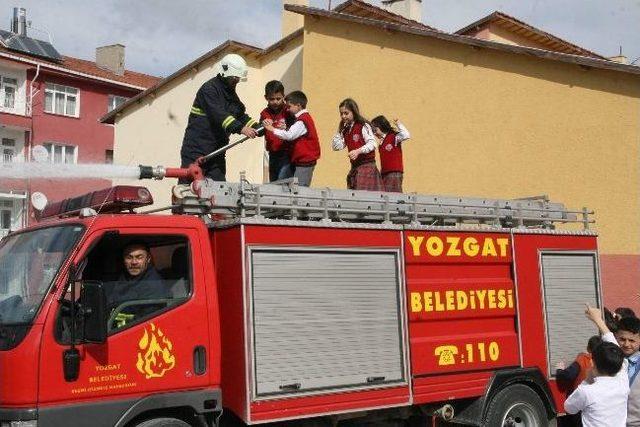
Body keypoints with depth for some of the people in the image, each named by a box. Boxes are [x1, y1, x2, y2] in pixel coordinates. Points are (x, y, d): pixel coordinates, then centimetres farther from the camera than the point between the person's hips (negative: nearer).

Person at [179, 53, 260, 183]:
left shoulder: (230, 93, 17)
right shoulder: (209, 89, -12)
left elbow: (241, 115, 15)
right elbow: (219, 114, -26)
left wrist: (257, 127, -4)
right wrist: (241, 129, -36)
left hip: (217, 150, 8)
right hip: (196, 149, -8)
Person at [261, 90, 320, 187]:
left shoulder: (302, 121, -18)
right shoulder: (304, 117, 16)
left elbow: (289, 135, -29)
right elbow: (294, 136, 18)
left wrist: (272, 129, -22)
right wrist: (284, 128, 2)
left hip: (304, 162, -10)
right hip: (303, 161, 10)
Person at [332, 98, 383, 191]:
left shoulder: (363, 126, -7)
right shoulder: (345, 130, 13)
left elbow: (372, 144, -17)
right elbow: (336, 147, 9)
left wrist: (358, 151, -31)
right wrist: (339, 129, 5)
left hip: (367, 165, -7)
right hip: (354, 167, 7)